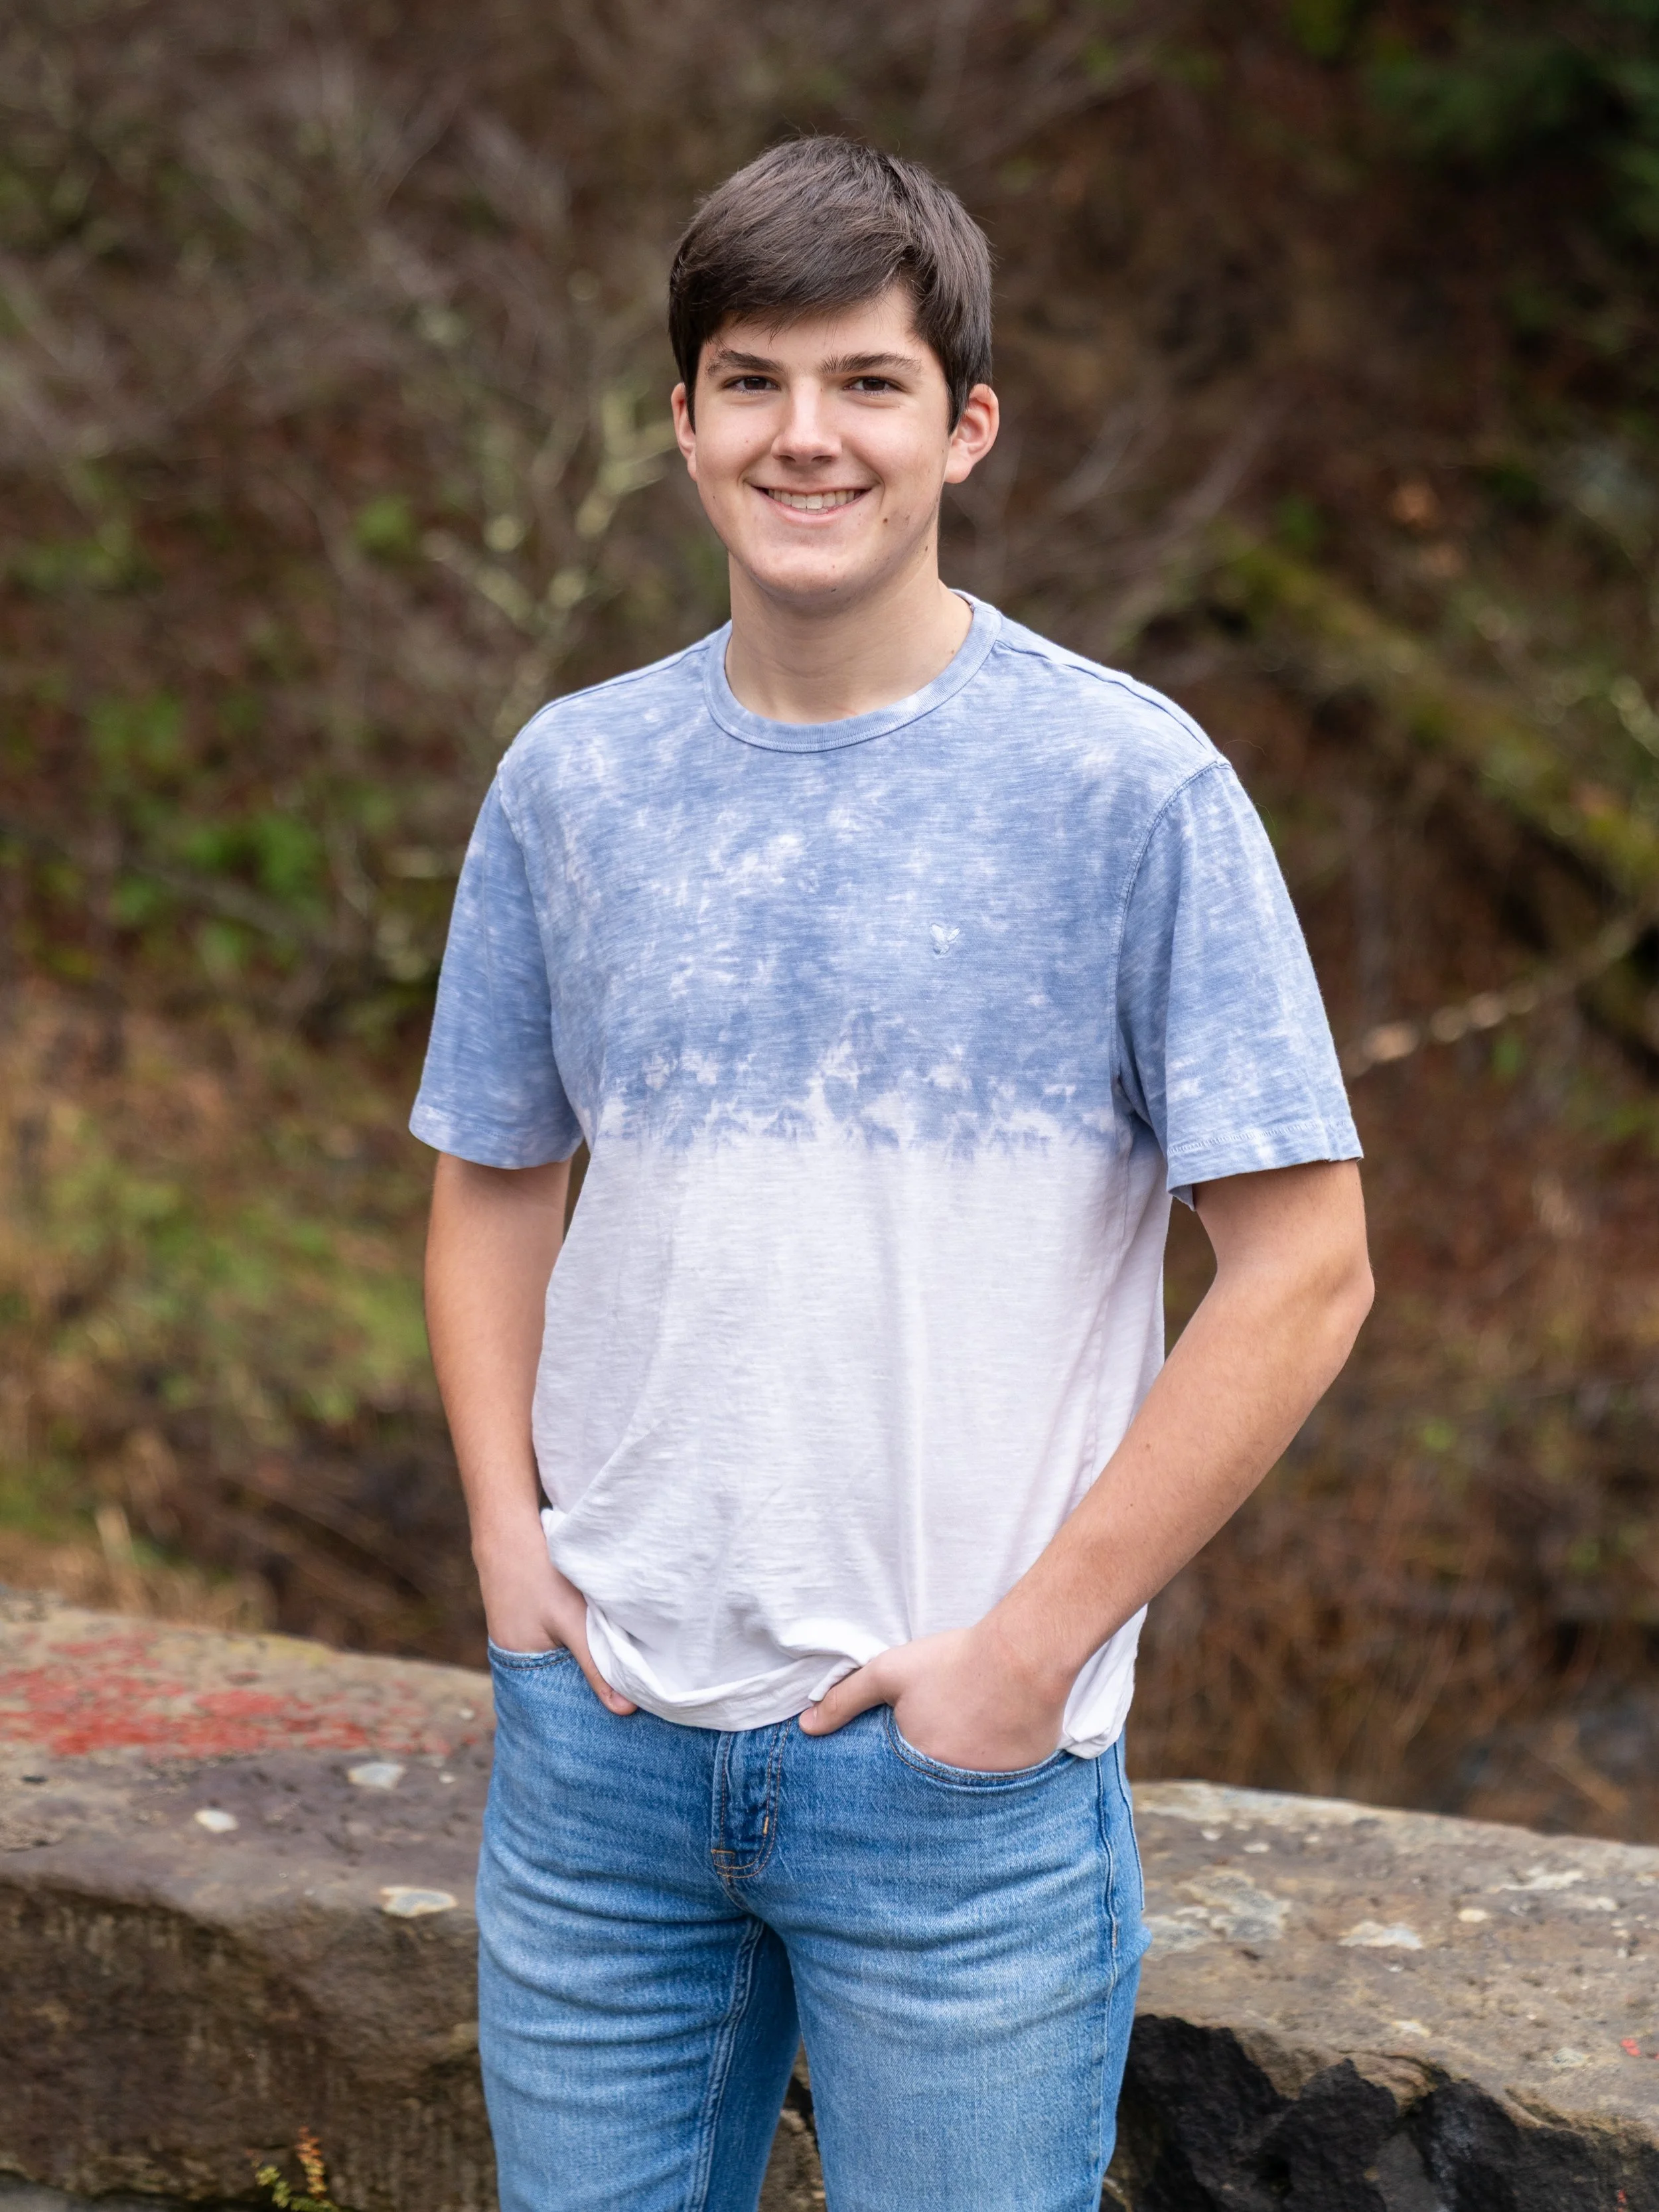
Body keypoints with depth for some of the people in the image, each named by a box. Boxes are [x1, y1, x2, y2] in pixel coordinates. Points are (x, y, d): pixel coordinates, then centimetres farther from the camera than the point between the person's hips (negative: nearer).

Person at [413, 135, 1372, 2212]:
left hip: (958, 1762, -3)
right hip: (599, 1742, 4)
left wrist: (1032, 1648, -12)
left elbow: (1304, 1269, -9)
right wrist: (507, 1529, 1)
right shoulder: (572, 778, 4)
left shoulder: (1133, 787, -8)